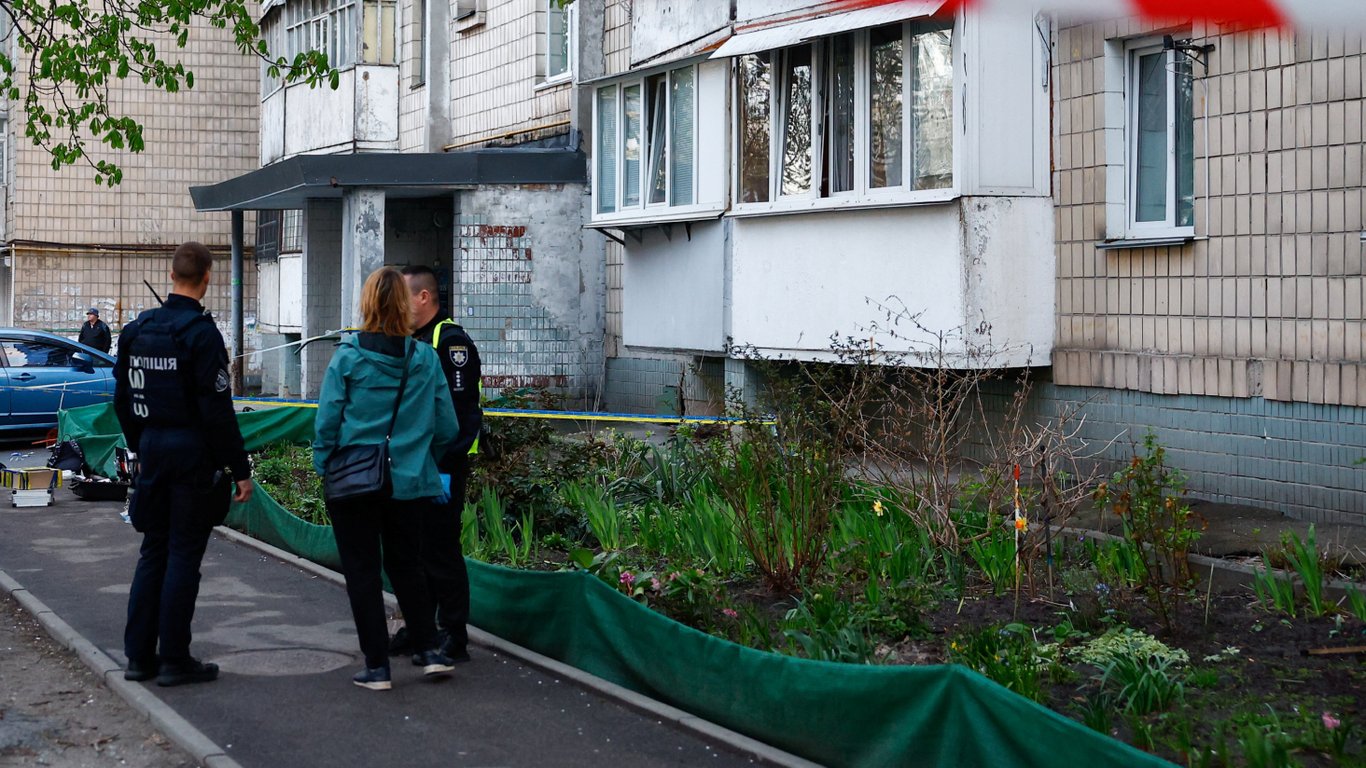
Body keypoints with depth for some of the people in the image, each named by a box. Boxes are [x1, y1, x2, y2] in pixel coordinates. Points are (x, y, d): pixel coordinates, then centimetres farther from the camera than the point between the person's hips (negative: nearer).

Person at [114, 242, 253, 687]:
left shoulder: (136, 329, 7)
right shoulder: (201, 332, -15)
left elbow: (123, 400, 13)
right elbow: (217, 409, -17)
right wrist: (240, 469, -12)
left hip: (153, 449, 7)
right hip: (193, 451, -6)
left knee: (153, 551, 14)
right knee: (183, 555, -1)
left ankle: (139, 655, 17)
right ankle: (174, 661, 4)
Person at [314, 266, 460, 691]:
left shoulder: (348, 356, -9)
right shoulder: (425, 358, -3)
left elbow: (327, 420, -8)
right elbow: (446, 428, 0)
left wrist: (325, 466, 5)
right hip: (408, 482, 3)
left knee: (362, 572, 7)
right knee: (406, 567, 20)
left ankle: (377, 667, 9)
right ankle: (429, 651, 19)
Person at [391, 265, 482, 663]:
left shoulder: (451, 340, -13)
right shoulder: (412, 341, 17)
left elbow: (460, 410, -19)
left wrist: (445, 469, -23)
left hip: (442, 465, -9)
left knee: (440, 550, -5)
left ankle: (453, 637, 3)